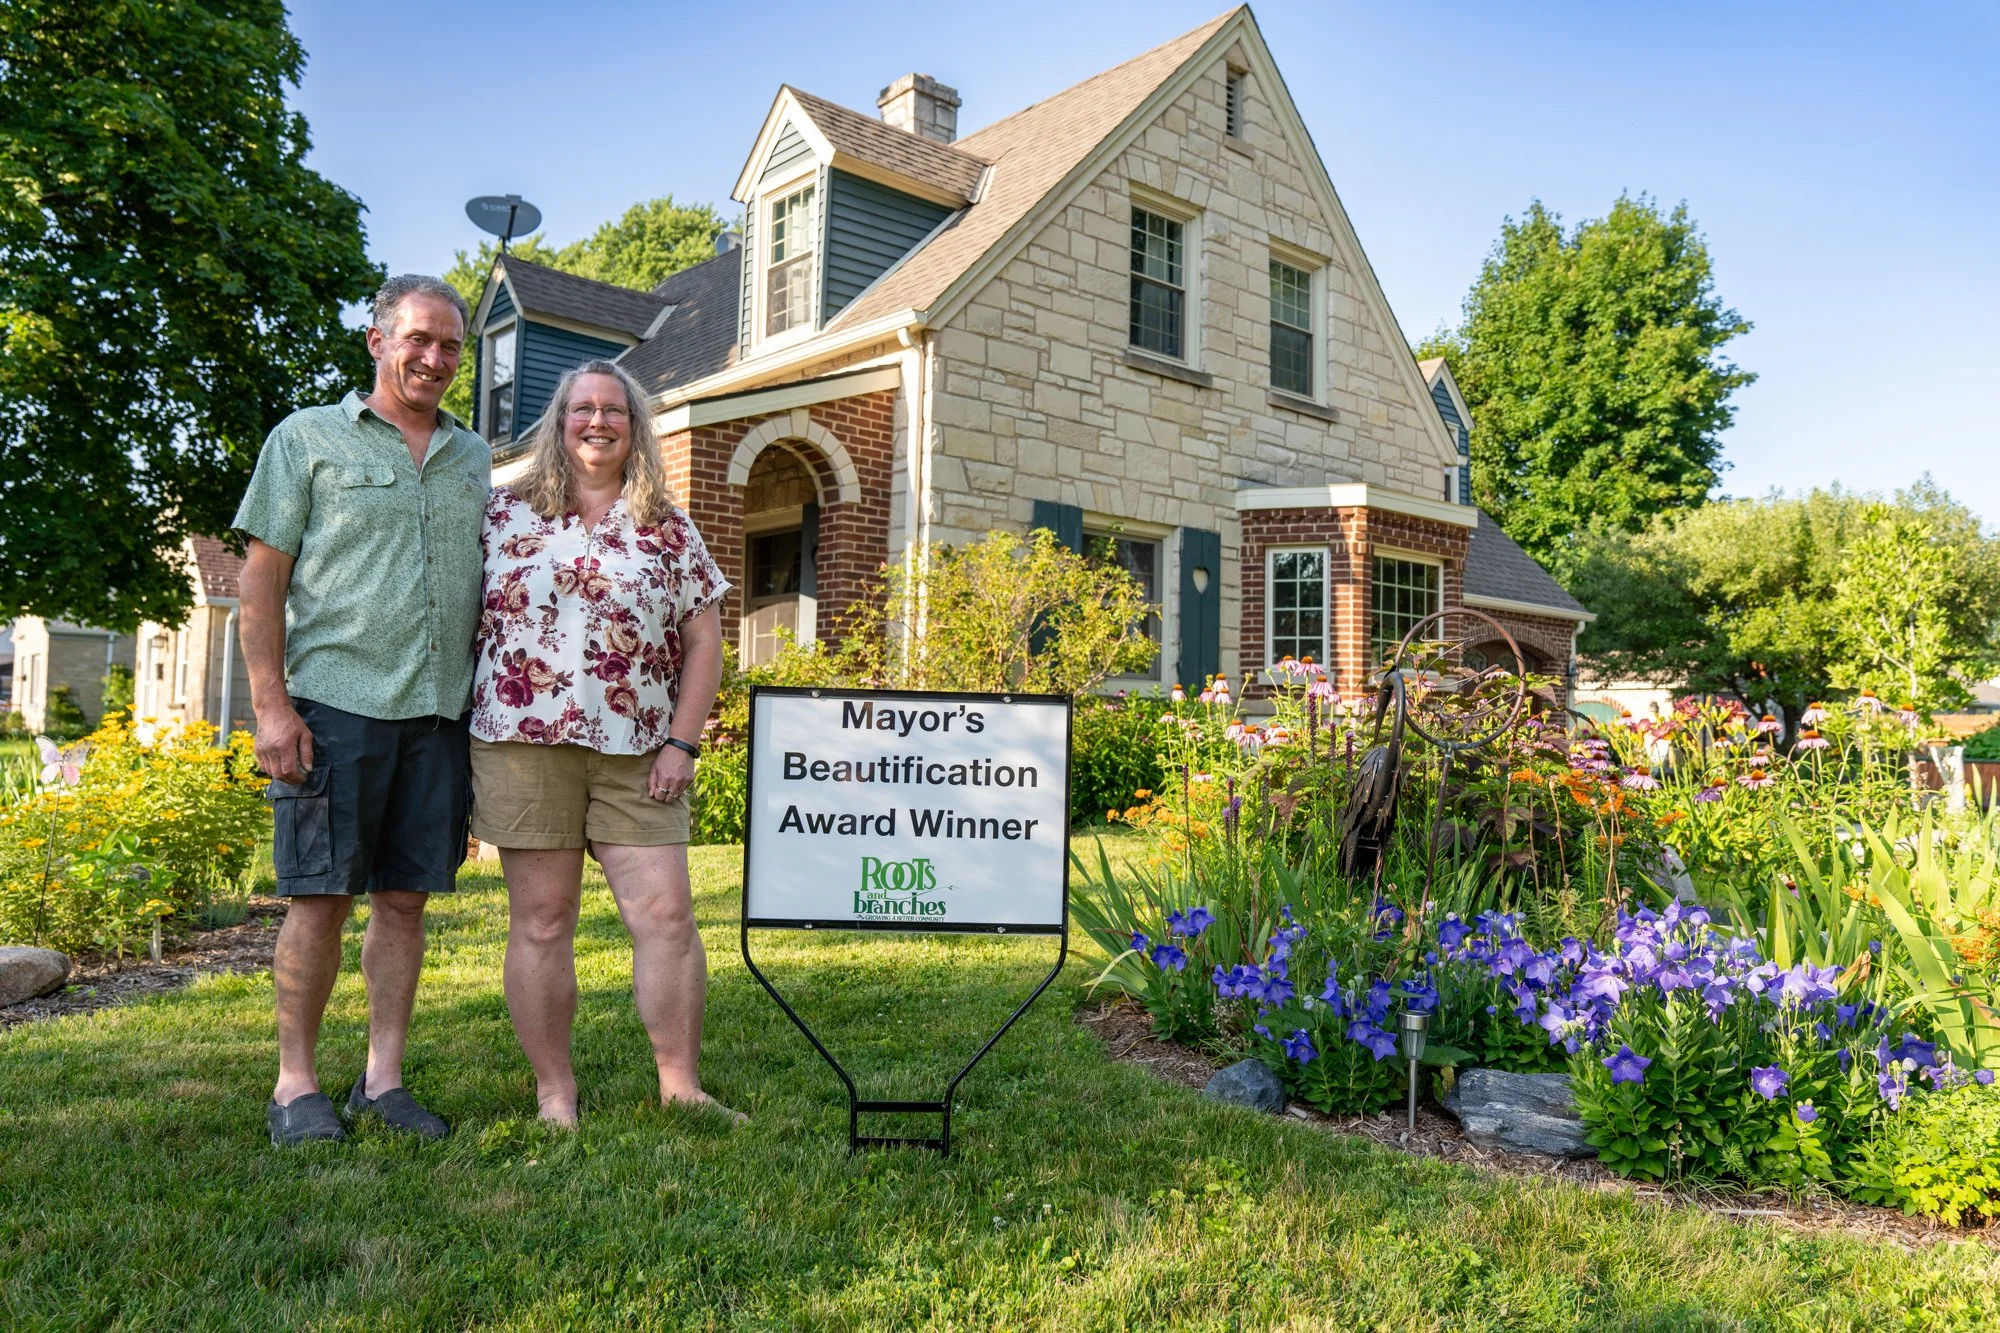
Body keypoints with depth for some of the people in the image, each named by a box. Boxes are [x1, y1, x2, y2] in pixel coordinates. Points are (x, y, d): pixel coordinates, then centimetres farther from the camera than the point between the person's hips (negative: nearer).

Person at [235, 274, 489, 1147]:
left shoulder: (474, 460, 17)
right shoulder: (307, 439, 5)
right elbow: (263, 580, 1)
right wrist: (271, 706, -8)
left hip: (440, 711, 4)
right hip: (337, 704, -3)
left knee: (406, 897, 7)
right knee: (321, 897, -1)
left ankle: (383, 1079, 17)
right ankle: (297, 1084, 13)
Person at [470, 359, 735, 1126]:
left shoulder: (668, 529, 10)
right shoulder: (506, 511, 9)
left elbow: (704, 639, 7)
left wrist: (682, 742, -2)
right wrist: (461, 736, 3)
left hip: (636, 753, 1)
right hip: (524, 746, 0)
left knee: (667, 914, -3)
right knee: (541, 920, 3)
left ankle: (681, 1086, 9)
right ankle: (553, 1092, 15)